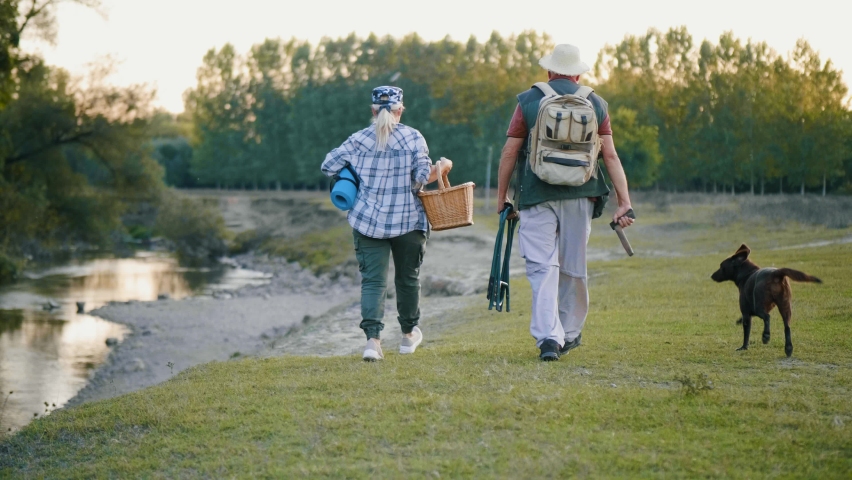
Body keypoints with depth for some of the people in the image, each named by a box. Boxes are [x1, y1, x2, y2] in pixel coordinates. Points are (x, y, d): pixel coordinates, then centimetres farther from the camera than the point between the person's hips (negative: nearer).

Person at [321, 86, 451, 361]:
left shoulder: (359, 140, 1)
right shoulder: (413, 138, -4)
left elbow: (328, 166, 2)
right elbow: (423, 178, -12)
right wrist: (442, 167, 6)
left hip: (368, 221, 0)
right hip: (408, 220, 0)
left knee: (372, 280, -3)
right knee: (408, 277, 17)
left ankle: (372, 338, -22)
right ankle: (409, 334, 34)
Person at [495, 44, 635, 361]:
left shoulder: (528, 101, 2)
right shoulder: (595, 104, 8)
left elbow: (509, 152, 0)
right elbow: (610, 155, 2)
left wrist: (502, 197, 10)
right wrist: (624, 202, 1)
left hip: (537, 196, -2)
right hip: (579, 196, 2)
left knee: (542, 267, -3)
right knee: (573, 268, 14)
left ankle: (548, 337, -16)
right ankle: (570, 334, 25)